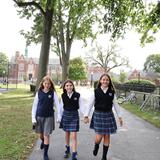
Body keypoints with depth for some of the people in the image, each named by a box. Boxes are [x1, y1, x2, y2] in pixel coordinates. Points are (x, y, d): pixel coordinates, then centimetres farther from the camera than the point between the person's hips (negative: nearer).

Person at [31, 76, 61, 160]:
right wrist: (33, 118, -2)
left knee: (46, 135, -1)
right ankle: (43, 141, 53)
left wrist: (59, 117, -13)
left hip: (49, 117, -2)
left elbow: (57, 105, -7)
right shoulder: (39, 92, -2)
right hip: (39, 116, 2)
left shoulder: (53, 93, -6)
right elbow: (34, 105, 2)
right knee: (41, 134, 18)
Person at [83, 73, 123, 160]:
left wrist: (119, 116, 8)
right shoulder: (96, 91, -3)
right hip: (98, 115, -2)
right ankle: (96, 146, 32)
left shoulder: (112, 92, 3)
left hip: (108, 115, 2)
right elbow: (90, 104, 0)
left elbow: (115, 105, 8)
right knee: (99, 137, -5)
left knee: (107, 137, 7)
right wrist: (86, 116, -3)